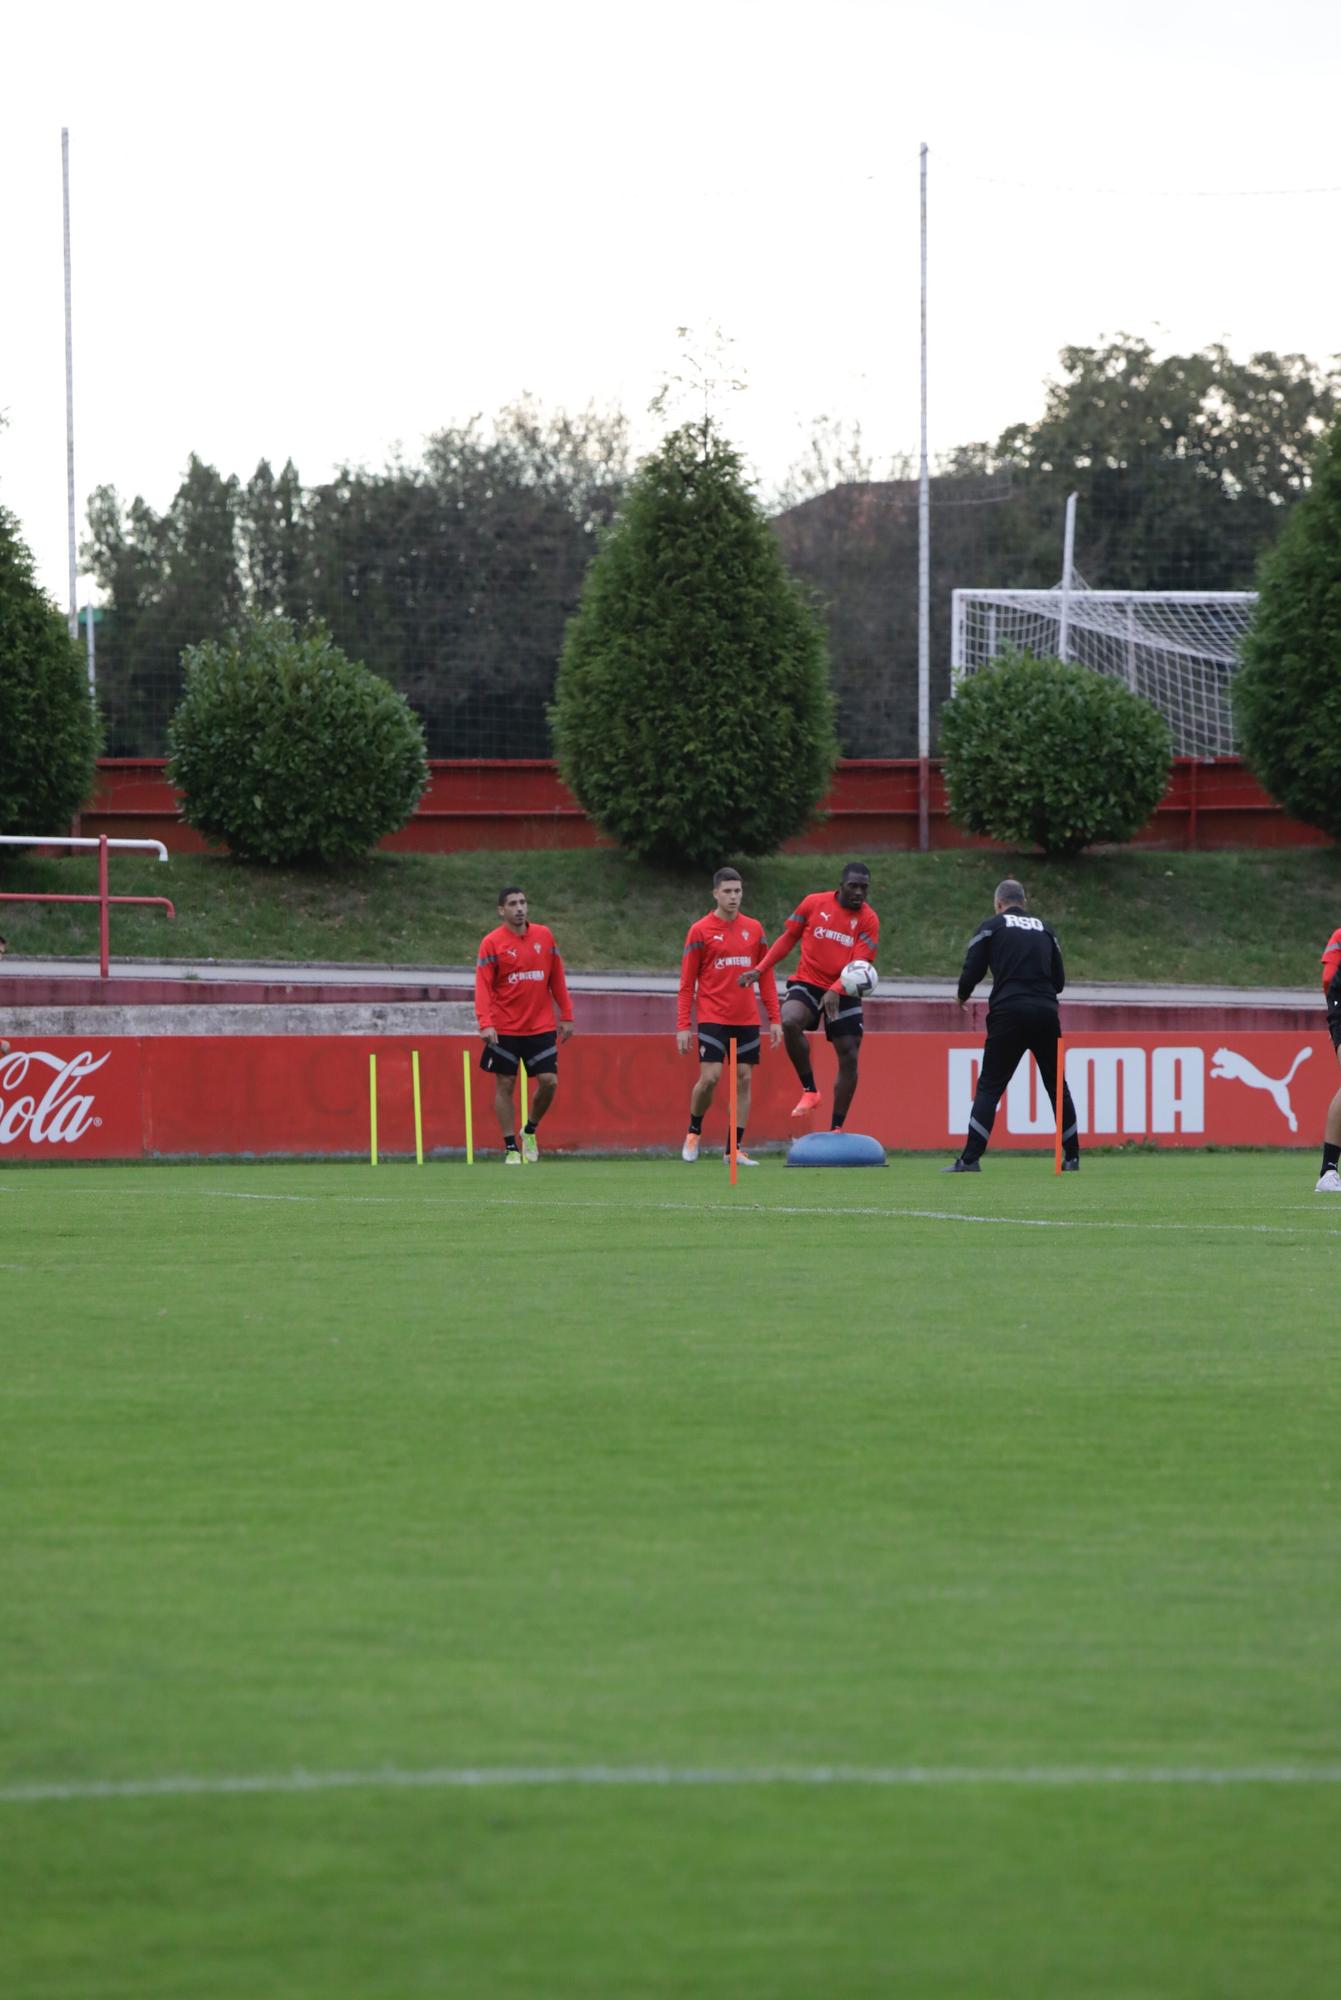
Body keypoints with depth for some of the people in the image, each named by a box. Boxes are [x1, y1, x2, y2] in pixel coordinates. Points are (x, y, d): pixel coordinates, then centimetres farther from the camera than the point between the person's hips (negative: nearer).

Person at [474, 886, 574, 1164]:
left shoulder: (544, 936, 5)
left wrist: (566, 1016, 8)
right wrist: (485, 1024, -22)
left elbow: (557, 979, 11)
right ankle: (510, 1148, 9)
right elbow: (483, 985, -10)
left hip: (541, 1027, 3)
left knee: (549, 1081, -4)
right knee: (505, 1085, 1)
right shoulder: (492, 943, -6)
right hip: (504, 1030, -3)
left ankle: (530, 1131, 21)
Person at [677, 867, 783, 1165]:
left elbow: (766, 977, 13)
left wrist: (774, 1019, 8)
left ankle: (735, 1149, 5)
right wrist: (683, 1026, -7)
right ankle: (694, 1131, 12)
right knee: (709, 1077, -13)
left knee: (743, 1080, 1)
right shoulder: (700, 931, -2)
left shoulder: (753, 929, 9)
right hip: (713, 1017, -4)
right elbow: (687, 983, -1)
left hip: (747, 1019, 4)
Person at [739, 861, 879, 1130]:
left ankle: (837, 1129, 10)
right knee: (790, 1022, -32)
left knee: (849, 1058, -1)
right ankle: (809, 1090, -17)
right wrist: (760, 970, 1)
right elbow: (788, 938, 8)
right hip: (808, 984, -1)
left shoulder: (868, 920, -5)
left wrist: (836, 991, -30)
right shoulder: (814, 903, -2)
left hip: (843, 994, 1)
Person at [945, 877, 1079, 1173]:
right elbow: (1059, 980, 17)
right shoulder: (1045, 930, 17)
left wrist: (962, 997, 21)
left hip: (1008, 1013, -3)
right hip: (1046, 1013, 3)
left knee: (989, 1086, -1)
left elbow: (971, 972, 0)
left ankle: (970, 1158, -11)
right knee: (1057, 1085, 15)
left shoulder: (991, 927, 6)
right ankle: (1072, 1157, 16)